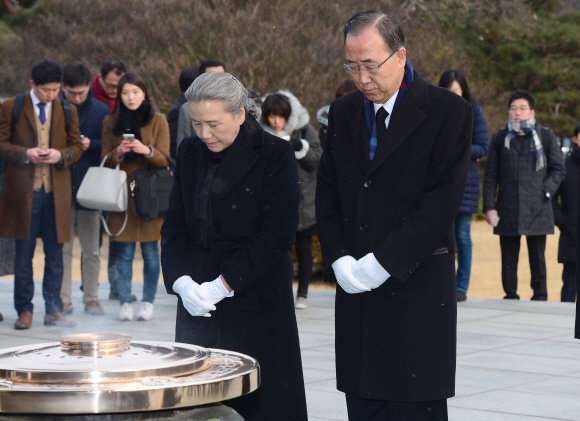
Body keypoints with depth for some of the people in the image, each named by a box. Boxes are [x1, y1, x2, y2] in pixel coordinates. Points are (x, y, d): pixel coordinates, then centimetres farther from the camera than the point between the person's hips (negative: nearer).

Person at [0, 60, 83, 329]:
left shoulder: (68, 111, 11)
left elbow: (77, 146, 12)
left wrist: (61, 155, -9)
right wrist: (25, 154, -16)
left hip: (56, 193, 2)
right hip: (22, 192, -2)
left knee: (55, 255, 5)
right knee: (23, 256, 3)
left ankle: (54, 310, 13)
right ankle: (24, 310, 11)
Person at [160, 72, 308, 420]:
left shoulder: (275, 154, -6)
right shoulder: (190, 153, 10)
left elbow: (278, 232, -12)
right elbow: (174, 226, 11)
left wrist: (223, 285, -15)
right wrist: (181, 282, -6)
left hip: (256, 303, -4)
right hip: (196, 304, 4)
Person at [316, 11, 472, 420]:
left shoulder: (449, 112, -5)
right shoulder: (343, 113, 13)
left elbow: (442, 203, -12)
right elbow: (327, 194, 14)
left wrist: (382, 262, -14)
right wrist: (339, 260, -2)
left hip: (417, 290, -5)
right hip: (357, 293, 5)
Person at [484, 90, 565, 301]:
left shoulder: (545, 136, 7)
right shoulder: (500, 138, 10)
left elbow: (558, 169, 11)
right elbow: (490, 175, 9)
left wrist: (546, 190, -6)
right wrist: (489, 206, 1)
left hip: (537, 210, -1)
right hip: (507, 210, 1)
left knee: (537, 258, 1)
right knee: (509, 260, 4)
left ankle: (540, 298, 8)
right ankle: (510, 298, 11)